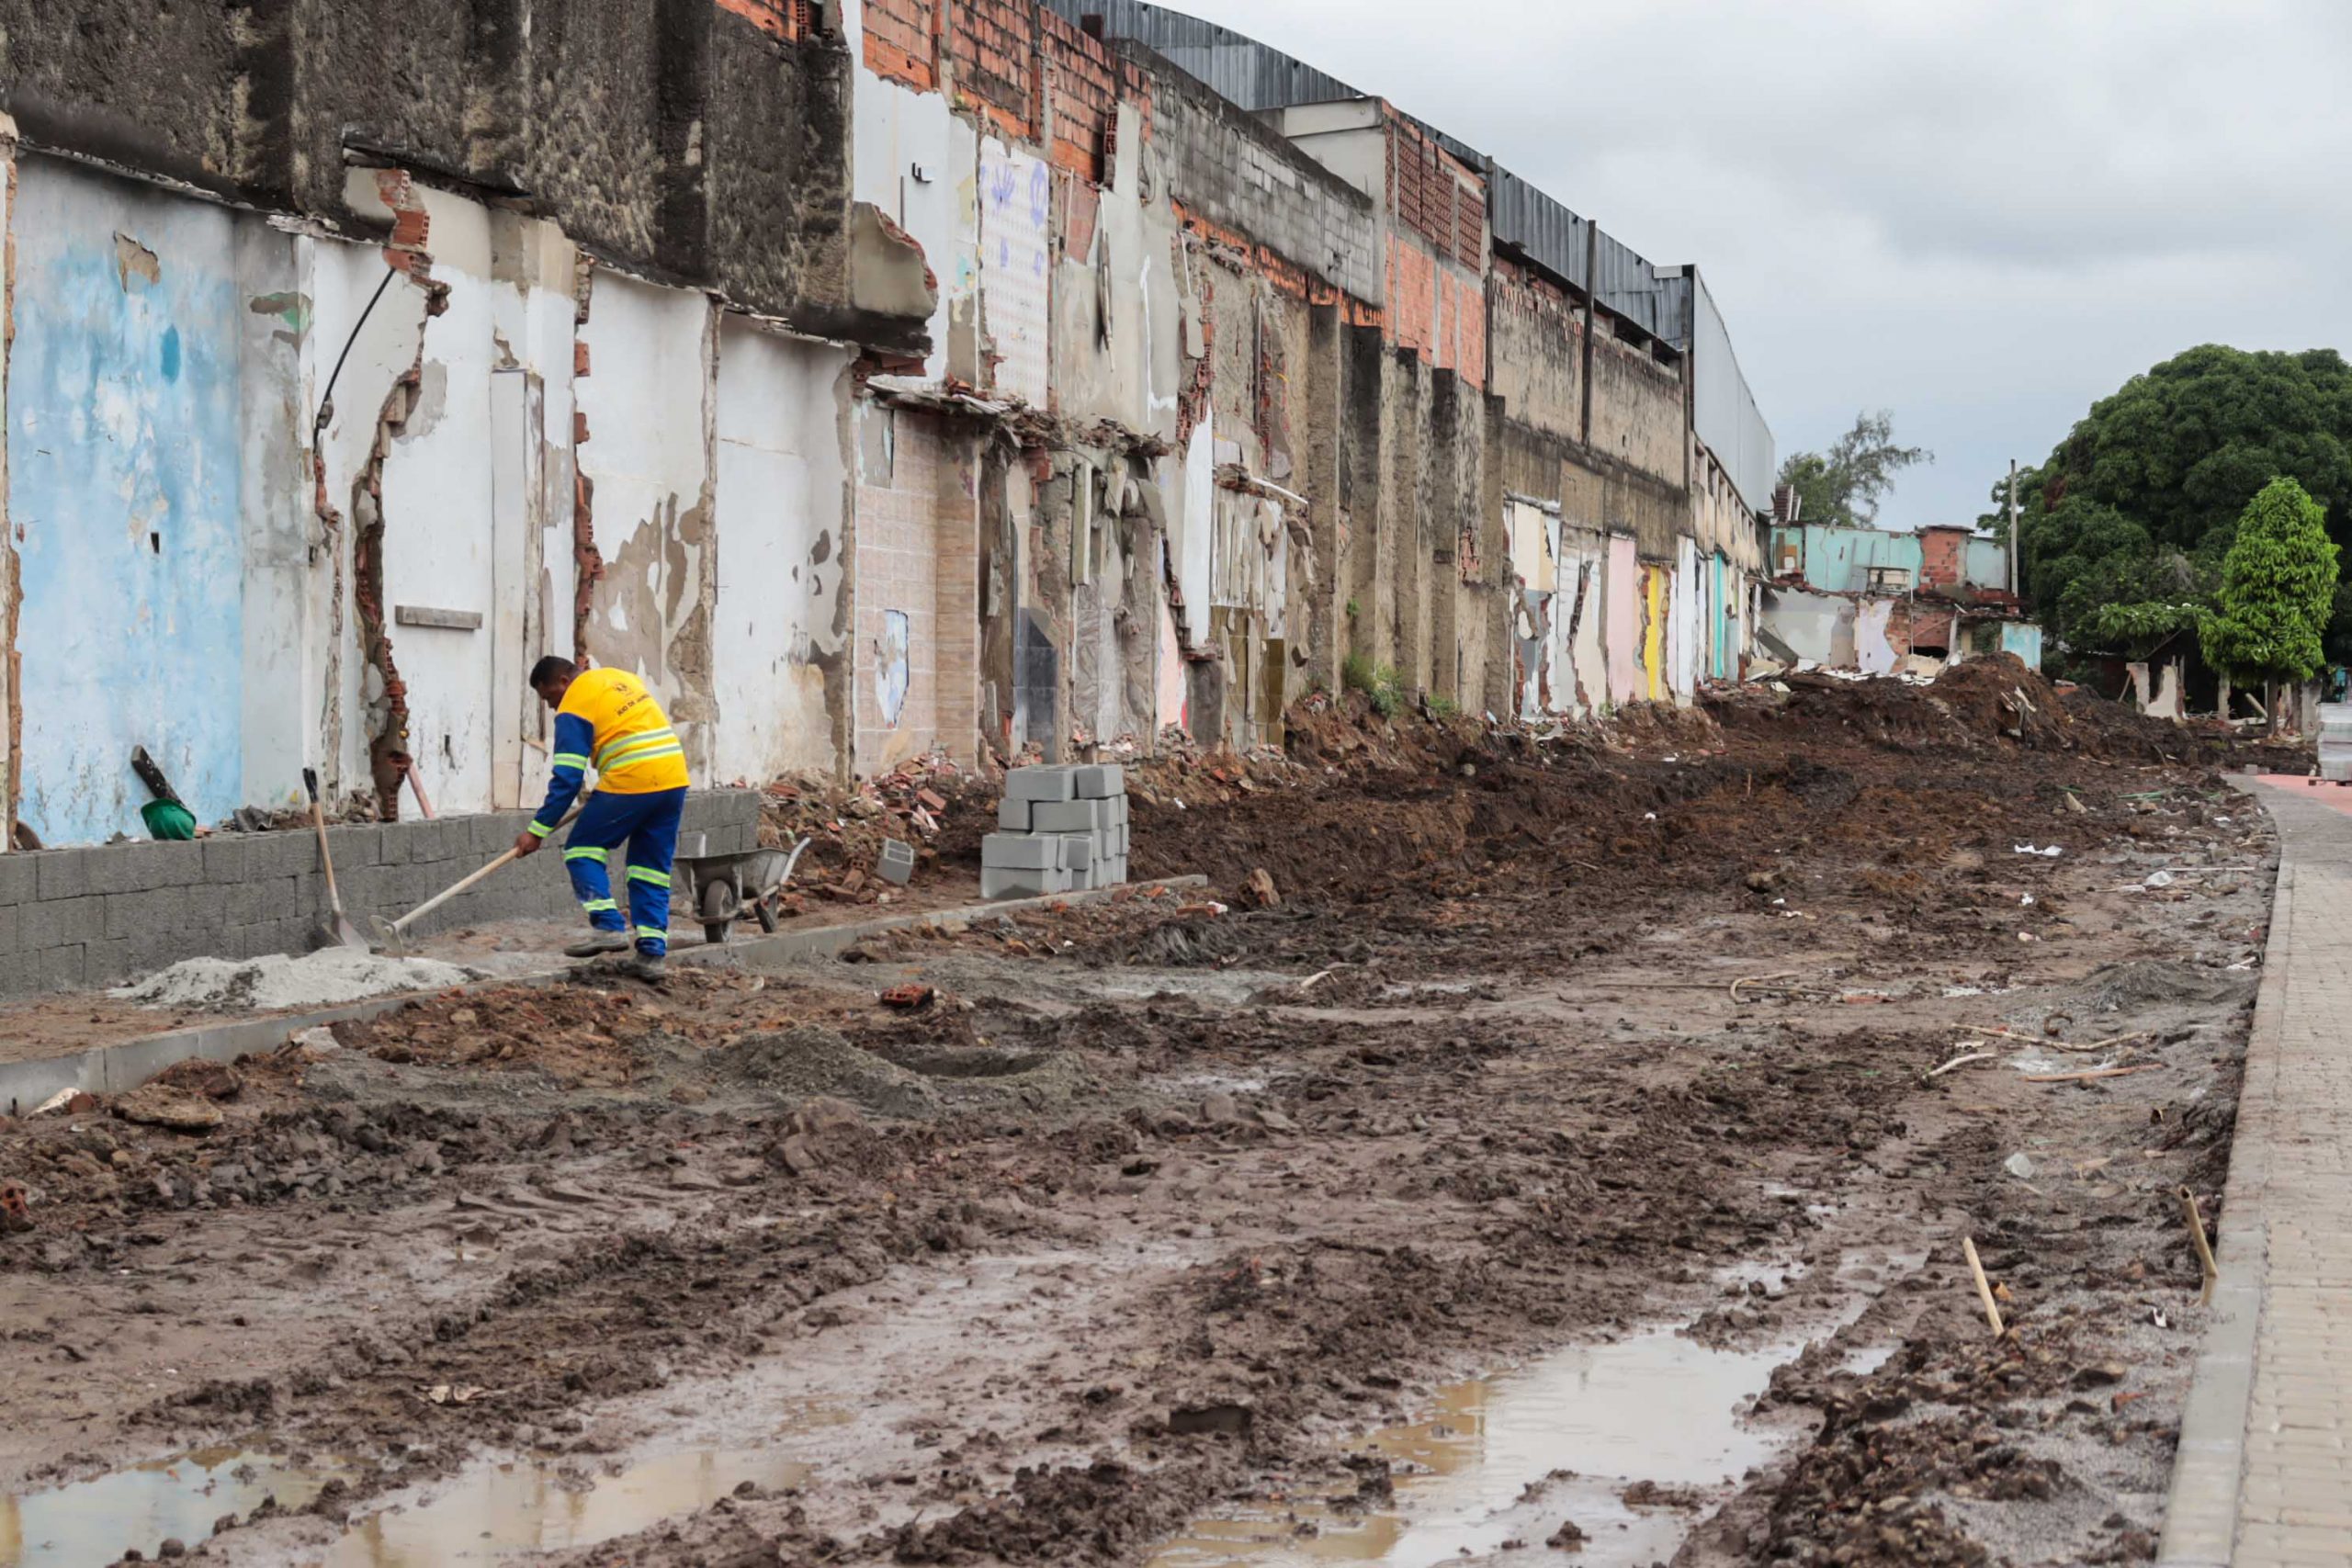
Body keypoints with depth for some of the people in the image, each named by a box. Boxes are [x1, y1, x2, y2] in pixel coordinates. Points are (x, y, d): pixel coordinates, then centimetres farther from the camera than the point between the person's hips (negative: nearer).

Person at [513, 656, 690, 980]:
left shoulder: (574, 707, -4)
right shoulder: (621, 678, 20)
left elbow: (566, 780, -8)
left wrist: (537, 831, -5)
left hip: (630, 784, -8)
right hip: (674, 780, 8)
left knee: (582, 849, 7)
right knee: (653, 867, 12)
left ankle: (609, 927, -6)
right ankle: (652, 951, 6)